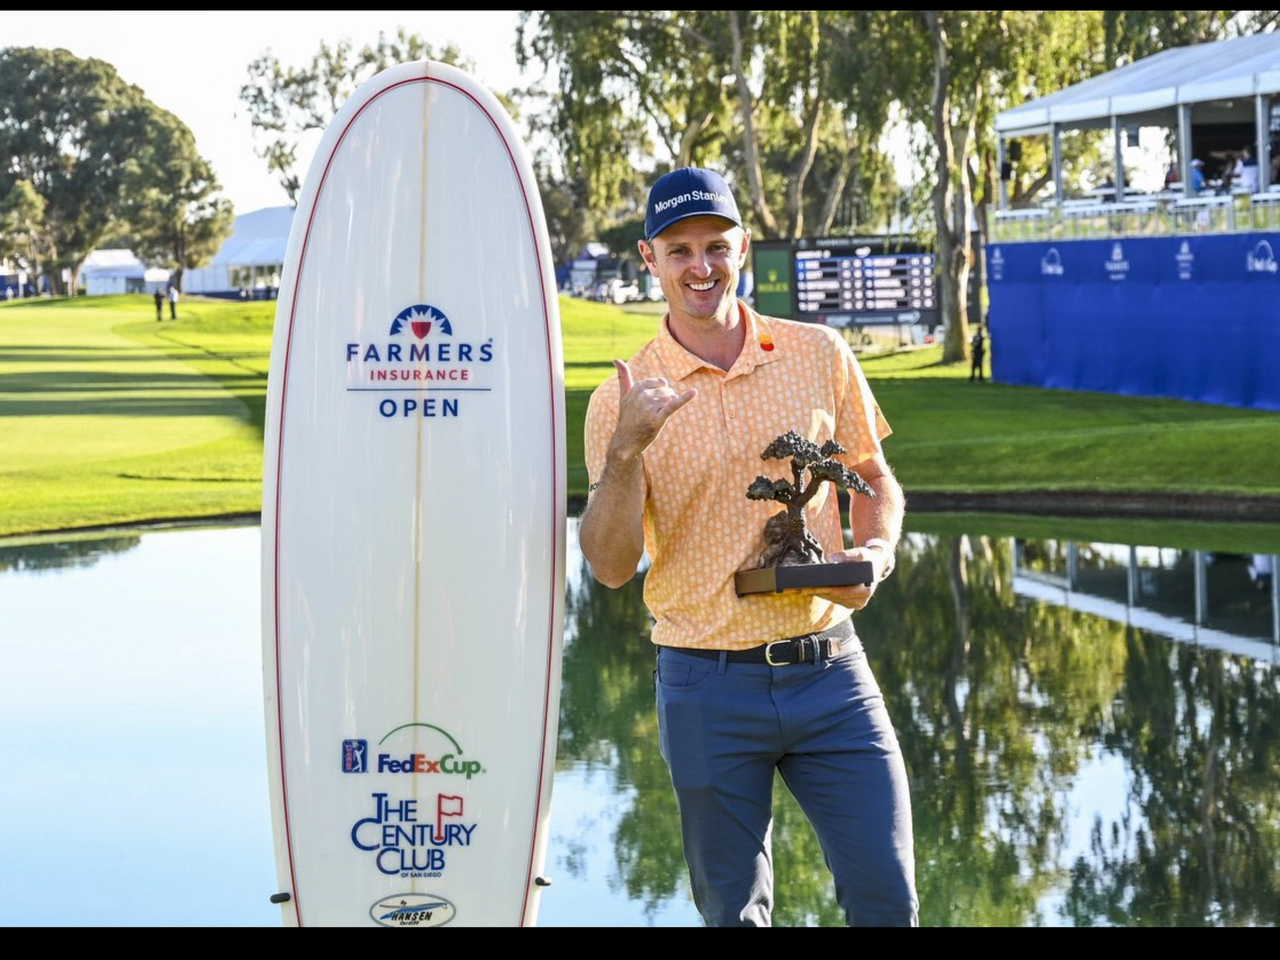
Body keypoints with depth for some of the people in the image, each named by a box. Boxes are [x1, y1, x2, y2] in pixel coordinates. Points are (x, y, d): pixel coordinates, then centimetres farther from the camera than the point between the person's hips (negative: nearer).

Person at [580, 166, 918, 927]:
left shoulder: (821, 355, 4)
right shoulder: (624, 399, -2)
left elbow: (875, 479, 16)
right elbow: (611, 566, -9)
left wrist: (876, 552, -5)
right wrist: (627, 450, -24)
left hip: (830, 670, 1)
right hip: (708, 688, -1)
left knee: (888, 898, -2)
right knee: (733, 911, 9)